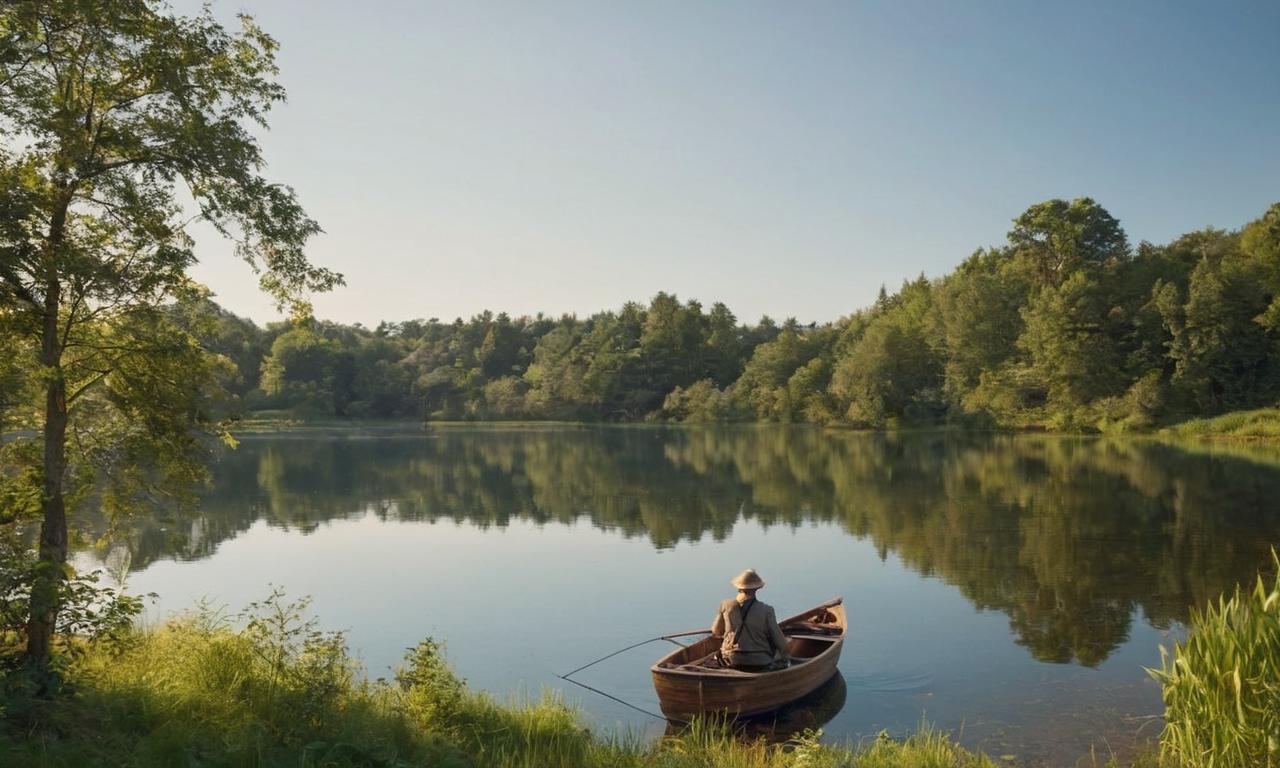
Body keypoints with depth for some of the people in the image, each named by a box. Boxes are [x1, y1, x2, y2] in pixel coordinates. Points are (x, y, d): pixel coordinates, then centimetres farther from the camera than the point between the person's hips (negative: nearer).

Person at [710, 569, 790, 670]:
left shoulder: (725, 605, -8)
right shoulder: (766, 610, -15)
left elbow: (716, 632, 8)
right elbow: (780, 642, -7)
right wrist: (784, 658, 12)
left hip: (731, 661, 2)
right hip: (760, 664, -2)